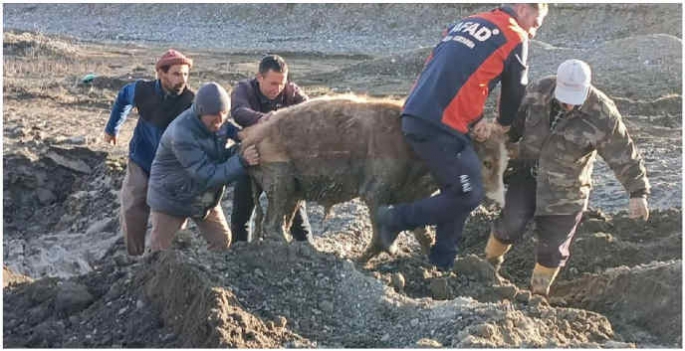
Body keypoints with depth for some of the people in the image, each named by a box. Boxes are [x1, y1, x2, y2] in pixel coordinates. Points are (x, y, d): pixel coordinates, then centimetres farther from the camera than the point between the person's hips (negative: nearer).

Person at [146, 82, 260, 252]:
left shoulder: (217, 122, -10)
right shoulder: (182, 134, -34)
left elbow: (219, 158, 2)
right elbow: (208, 176, -34)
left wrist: (238, 150, -19)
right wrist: (242, 161, -40)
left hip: (205, 198, 7)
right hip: (171, 198, -6)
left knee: (222, 240, 10)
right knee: (161, 248, 6)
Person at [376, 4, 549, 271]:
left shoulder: (467, 23, 24)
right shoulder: (515, 38, 2)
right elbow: (514, 91, 12)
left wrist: (474, 121, 16)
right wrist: (504, 125, 32)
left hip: (414, 116, 9)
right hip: (438, 127, -9)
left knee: (457, 191, 17)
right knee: (469, 195, -1)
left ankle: (442, 264, 21)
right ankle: (394, 219, 3)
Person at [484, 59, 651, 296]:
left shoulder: (602, 115, -22)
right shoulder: (538, 91, -12)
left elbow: (624, 156, -13)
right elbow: (516, 122, 6)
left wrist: (638, 193, -13)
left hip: (565, 190, -2)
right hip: (527, 172, 2)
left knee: (553, 245, 3)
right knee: (512, 224, -8)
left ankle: (538, 292, 26)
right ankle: (489, 262, 21)